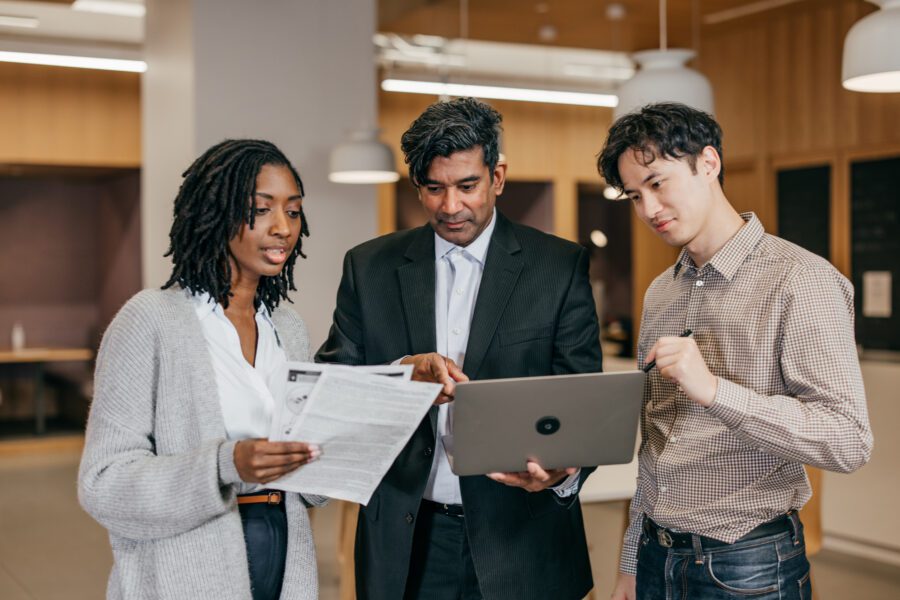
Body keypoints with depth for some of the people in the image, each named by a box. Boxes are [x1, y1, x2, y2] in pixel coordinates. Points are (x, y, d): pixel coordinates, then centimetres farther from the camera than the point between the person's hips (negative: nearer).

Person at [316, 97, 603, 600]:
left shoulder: (561, 266, -3)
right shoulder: (371, 266, 3)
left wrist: (565, 469, -26)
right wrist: (403, 375, -21)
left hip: (517, 540, -1)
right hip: (406, 542, 2)